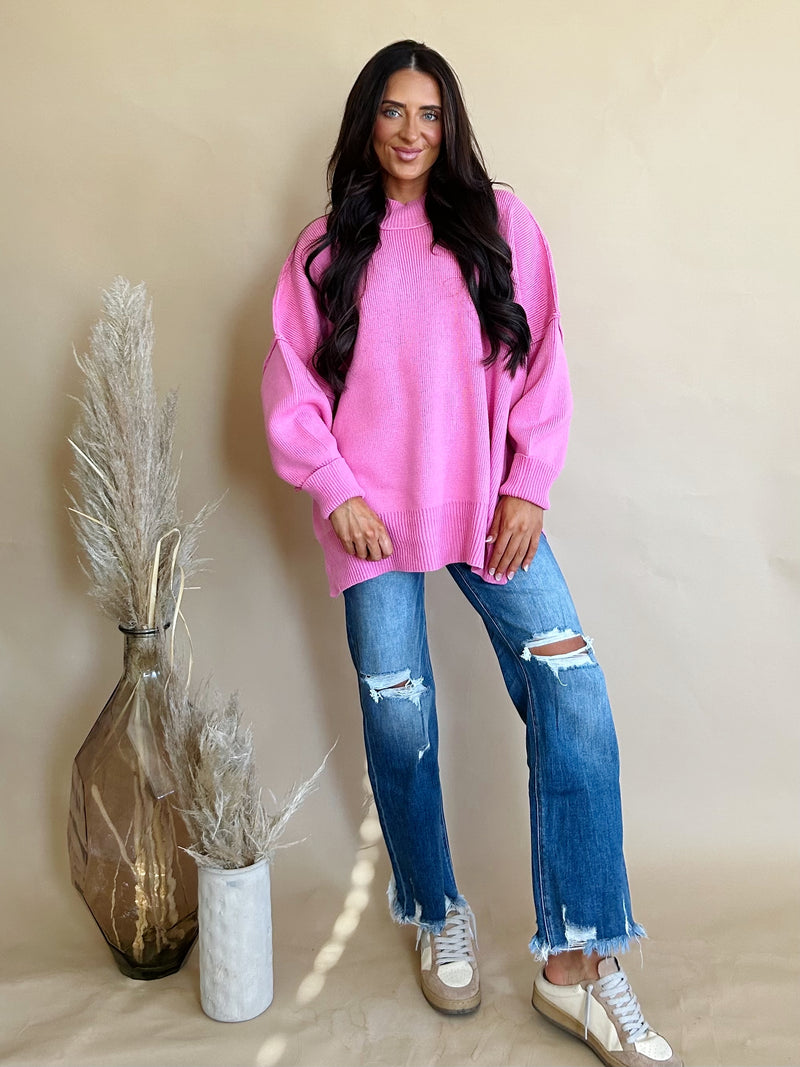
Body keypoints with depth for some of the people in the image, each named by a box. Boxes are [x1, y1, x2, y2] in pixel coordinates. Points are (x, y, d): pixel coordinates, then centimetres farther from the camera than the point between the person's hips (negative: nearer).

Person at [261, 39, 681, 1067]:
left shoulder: (498, 222, 7)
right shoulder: (326, 248, 8)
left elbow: (540, 362, 3)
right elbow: (291, 385, 5)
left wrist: (529, 488, -5)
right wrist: (336, 491, -6)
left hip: (490, 505, 0)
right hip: (375, 515, 0)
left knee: (573, 696, -13)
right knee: (399, 724, 4)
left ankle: (577, 962, -3)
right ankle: (439, 920, 28)